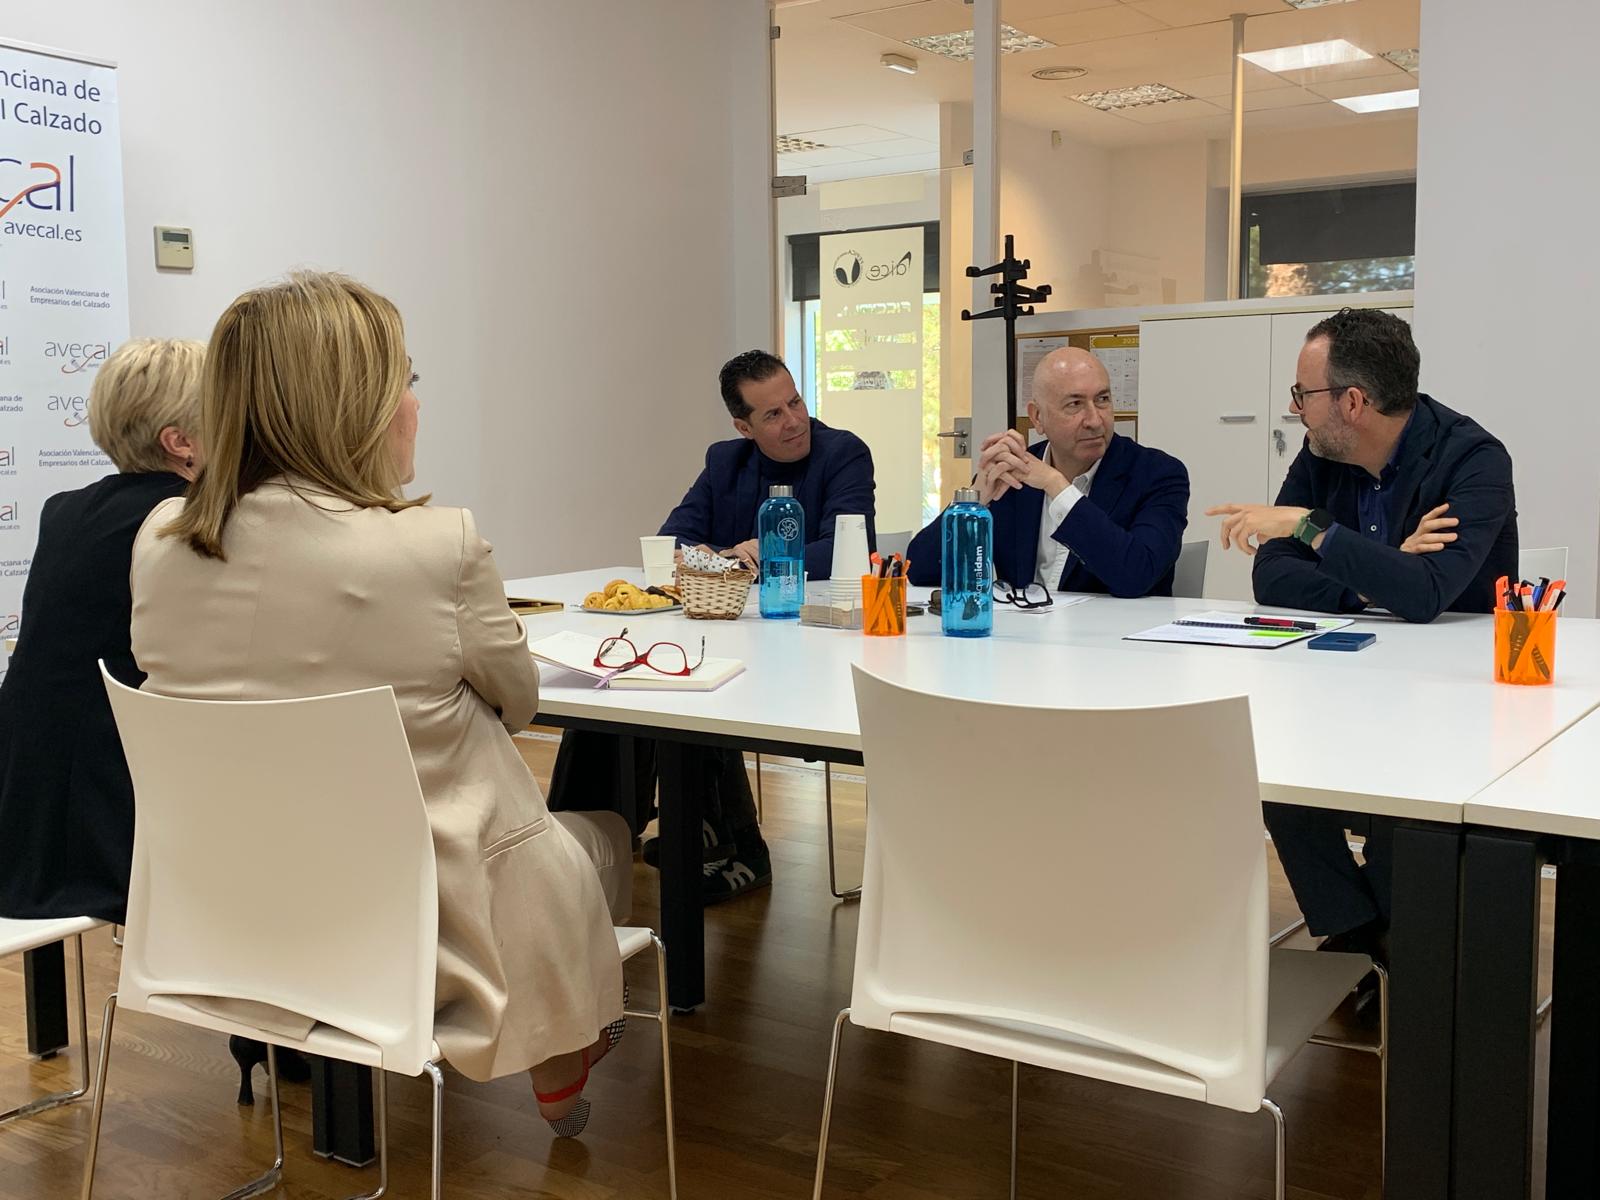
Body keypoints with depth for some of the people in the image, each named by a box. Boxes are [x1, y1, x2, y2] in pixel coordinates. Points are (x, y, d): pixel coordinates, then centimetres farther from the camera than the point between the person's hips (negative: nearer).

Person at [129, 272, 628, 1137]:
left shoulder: (158, 543, -8)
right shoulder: (439, 546, -24)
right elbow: (517, 702, -5)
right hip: (423, 941, -5)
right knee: (603, 835, 28)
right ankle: (561, 1075, 50)